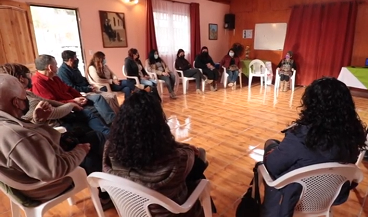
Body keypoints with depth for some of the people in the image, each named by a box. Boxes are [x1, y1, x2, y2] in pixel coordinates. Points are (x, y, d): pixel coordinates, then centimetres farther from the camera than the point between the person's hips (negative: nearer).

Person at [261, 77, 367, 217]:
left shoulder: (302, 136, -34)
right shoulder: (354, 132, -16)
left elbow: (271, 166, -23)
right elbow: (349, 162, 4)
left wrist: (272, 147, -2)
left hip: (295, 197, -5)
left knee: (271, 143, 14)